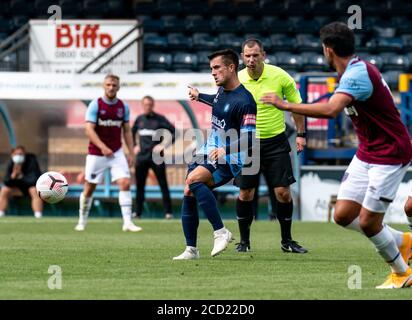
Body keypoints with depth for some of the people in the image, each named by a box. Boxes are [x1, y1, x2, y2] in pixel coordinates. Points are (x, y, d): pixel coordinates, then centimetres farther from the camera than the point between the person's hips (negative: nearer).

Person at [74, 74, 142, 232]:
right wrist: (102, 147, -26)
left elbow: (127, 131, 11)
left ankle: (127, 222, -14)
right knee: (89, 188, 5)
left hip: (116, 153, 3)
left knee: (125, 183, -14)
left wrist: (131, 153, 4)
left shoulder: (123, 107, 4)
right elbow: (89, 129, -15)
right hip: (96, 154, -3)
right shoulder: (95, 105, -8)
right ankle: (82, 221, 23)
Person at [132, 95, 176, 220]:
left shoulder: (160, 119, -3)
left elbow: (174, 132, -4)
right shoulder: (139, 119, 10)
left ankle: (168, 212, -2)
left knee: (163, 185, -5)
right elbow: (132, 132, 28)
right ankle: (138, 212, 12)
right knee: (139, 185, 5)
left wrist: (164, 145, -10)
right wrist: (134, 146, 17)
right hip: (142, 156, 4)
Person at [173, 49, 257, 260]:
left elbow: (249, 139, -24)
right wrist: (199, 96, 48)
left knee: (193, 180, -30)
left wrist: (226, 150, -37)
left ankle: (220, 232, -26)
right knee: (189, 196, 2)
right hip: (208, 153, 9)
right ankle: (191, 249, 11)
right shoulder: (222, 90, 8)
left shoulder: (244, 101, -19)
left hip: (228, 161, -9)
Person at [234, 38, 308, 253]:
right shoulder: (236, 80, -6)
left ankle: (287, 241, 11)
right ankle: (244, 241, 15)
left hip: (276, 141, -1)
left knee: (283, 192, -4)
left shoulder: (280, 76, -9)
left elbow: (296, 104, 4)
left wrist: (300, 134, 4)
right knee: (245, 193, 0)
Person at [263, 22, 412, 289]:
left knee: (367, 222, -7)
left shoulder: (357, 74, -25)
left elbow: (331, 109, -41)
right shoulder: (357, 70, 6)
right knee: (343, 215, 3)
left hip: (389, 155, -9)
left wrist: (286, 105, -35)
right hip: (366, 154, 9)